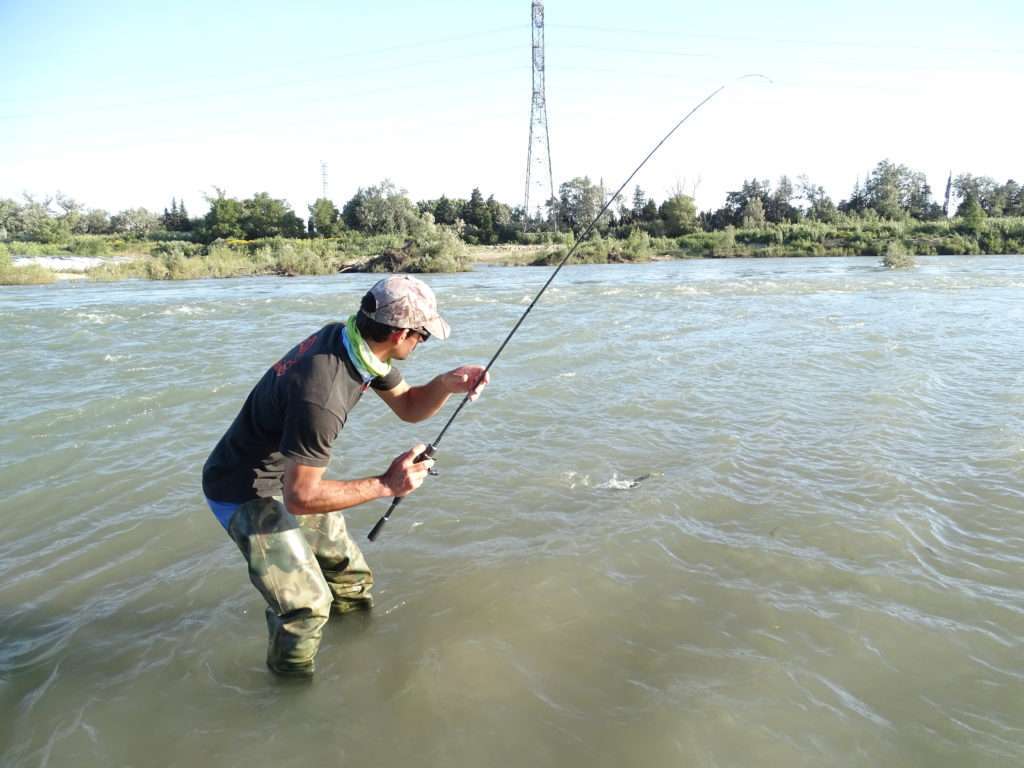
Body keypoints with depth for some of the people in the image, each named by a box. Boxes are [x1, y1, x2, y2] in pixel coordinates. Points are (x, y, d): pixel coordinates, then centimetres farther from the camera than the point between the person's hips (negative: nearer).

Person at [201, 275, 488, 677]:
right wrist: (385, 485, -27)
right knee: (307, 605, -11)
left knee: (351, 576, 14)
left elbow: (409, 407, 3)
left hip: (290, 474, 9)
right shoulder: (323, 394, -39)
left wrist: (446, 383, -16)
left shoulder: (355, 339, -10)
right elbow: (300, 498, -31)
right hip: (244, 491, -8)